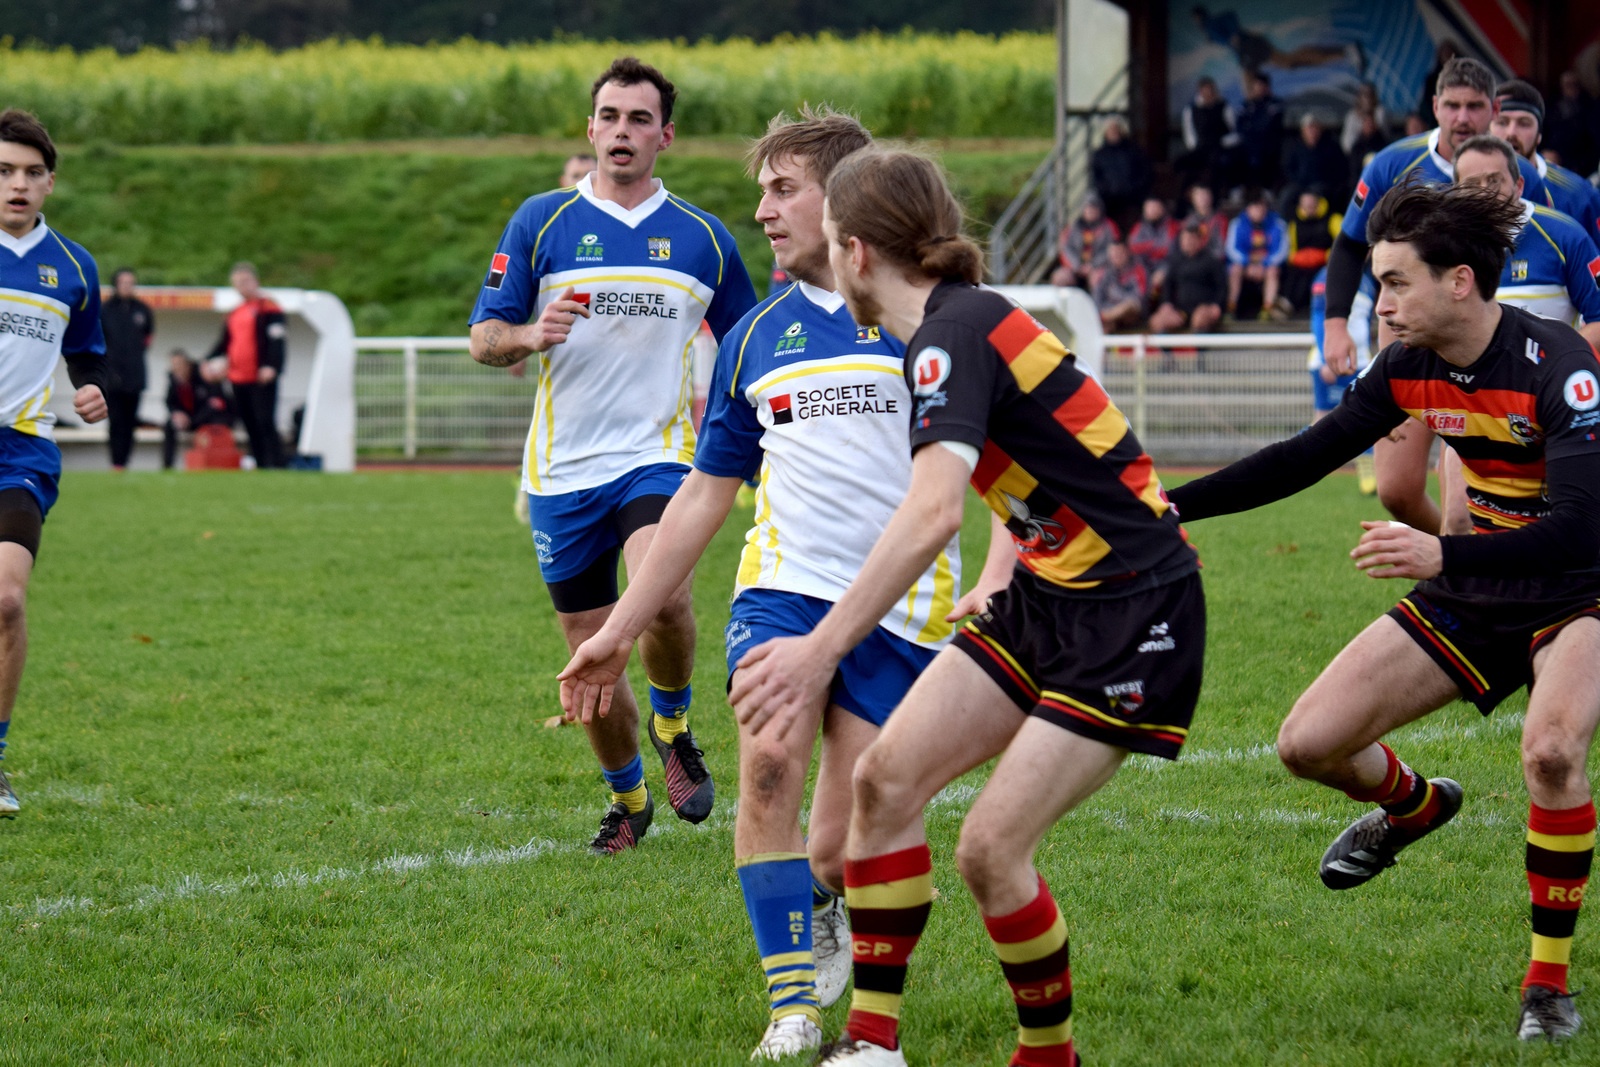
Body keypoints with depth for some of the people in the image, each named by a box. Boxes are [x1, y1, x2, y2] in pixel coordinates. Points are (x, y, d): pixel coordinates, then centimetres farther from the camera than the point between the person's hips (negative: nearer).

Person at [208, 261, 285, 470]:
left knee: (265, 424, -12)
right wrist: (208, 361, 6)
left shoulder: (269, 308, -5)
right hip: (239, 380, 8)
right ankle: (260, 466, 15)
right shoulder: (234, 313, 18)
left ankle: (275, 465, -13)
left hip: (262, 379, -8)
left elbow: (277, 340, -13)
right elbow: (225, 341, 21)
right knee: (250, 427, 10)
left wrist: (271, 366, -25)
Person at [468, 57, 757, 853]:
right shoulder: (539, 222, 3)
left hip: (655, 456, -1)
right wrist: (532, 336, -20)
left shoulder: (703, 238, 7)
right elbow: (483, 338, 1)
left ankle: (673, 727, -2)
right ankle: (627, 797, 29)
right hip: (562, 471, 1)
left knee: (662, 595, -30)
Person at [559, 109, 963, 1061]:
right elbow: (706, 493, 19)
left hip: (901, 609, -3)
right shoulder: (756, 338, 12)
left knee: (839, 856, -6)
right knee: (769, 761, -24)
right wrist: (621, 629, 16)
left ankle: (828, 911, 32)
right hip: (783, 587, 3)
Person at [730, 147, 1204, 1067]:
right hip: (1048, 595, 10)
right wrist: (998, 581, 18)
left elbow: (933, 512, -35)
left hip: (1133, 618, -10)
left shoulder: (952, 334, -20)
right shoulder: (970, 321, 10)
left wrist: (823, 651, -36)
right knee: (886, 777, 0)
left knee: (991, 848, -12)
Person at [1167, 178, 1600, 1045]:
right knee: (1308, 744, -3)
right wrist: (1176, 506, 0)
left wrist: (1443, 556, -46)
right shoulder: (1410, 366, -6)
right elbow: (1308, 455, 6)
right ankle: (1413, 805, 34)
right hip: (1473, 595, 6)